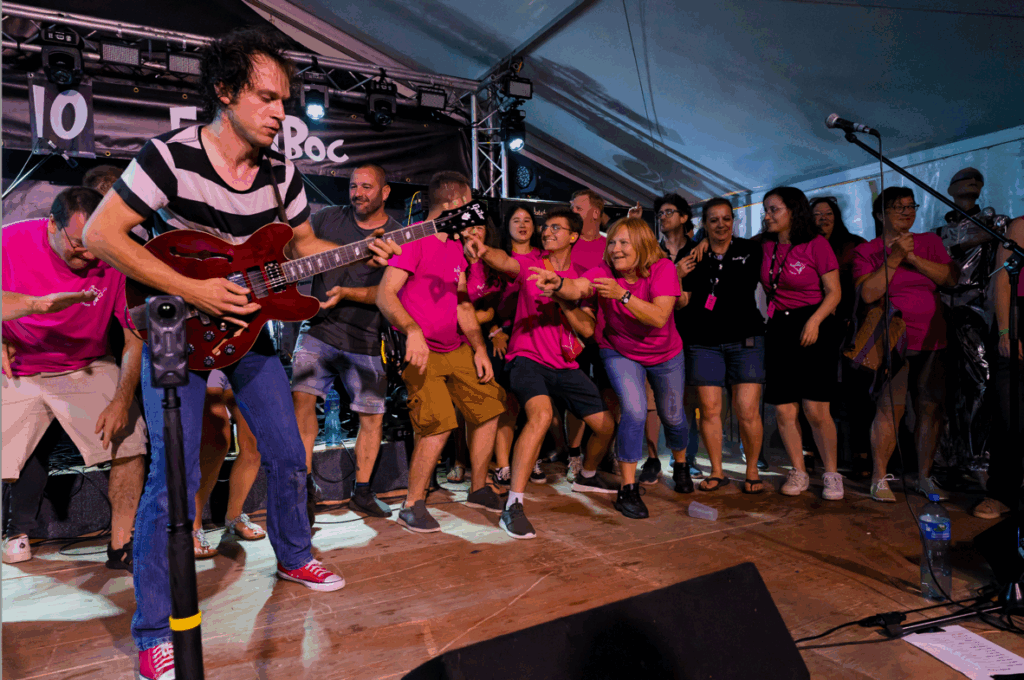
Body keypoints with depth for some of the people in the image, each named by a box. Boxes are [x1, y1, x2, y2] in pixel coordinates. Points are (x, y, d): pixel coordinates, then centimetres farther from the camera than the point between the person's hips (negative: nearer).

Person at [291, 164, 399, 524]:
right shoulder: (328, 218, 7)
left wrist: (346, 294, -23)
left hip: (366, 340, -1)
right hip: (318, 329, 1)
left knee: (373, 415, 4)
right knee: (302, 395, -15)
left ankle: (362, 491, 22)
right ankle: (305, 487, 0)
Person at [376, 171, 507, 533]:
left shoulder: (455, 247, 15)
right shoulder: (414, 238, -12)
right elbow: (385, 294, -21)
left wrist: (479, 349, 8)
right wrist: (412, 331, -37)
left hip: (455, 350, 9)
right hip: (421, 351, -8)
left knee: (488, 407, 7)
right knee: (439, 423, -19)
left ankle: (479, 489, 24)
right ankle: (412, 506, 0)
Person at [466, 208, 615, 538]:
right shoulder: (530, 264, 0)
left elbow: (587, 329, -3)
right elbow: (505, 261, -25)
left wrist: (562, 299, -17)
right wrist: (484, 250, -47)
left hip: (565, 365, 5)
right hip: (527, 357, -5)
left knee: (606, 425, 9)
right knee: (542, 413, -33)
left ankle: (587, 476, 41)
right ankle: (513, 506, -27)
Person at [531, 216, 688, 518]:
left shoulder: (663, 269, -24)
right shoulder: (604, 272, -22)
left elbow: (659, 317, -36)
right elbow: (577, 288, -43)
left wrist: (622, 294, -47)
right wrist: (558, 284, -65)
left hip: (665, 355, 1)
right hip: (620, 353, -1)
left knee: (672, 416, 16)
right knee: (634, 411, -22)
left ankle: (681, 464, 50)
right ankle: (628, 489, -6)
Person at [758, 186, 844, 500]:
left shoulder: (816, 244, -3)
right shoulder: (765, 246, 9)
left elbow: (833, 292, -3)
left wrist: (814, 320, -17)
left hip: (812, 329, -4)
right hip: (778, 330, 4)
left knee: (816, 410, -7)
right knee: (784, 410, 2)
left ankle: (831, 474, 12)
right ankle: (798, 473, 17)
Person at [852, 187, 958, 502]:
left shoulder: (930, 243, 15)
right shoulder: (866, 251, 4)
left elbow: (951, 279, 1)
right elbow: (868, 293, -9)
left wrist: (912, 257, -8)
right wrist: (894, 257, -12)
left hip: (931, 341, 4)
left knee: (931, 409, 4)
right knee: (890, 409, -9)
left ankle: (925, 477, 16)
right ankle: (879, 479, 1)